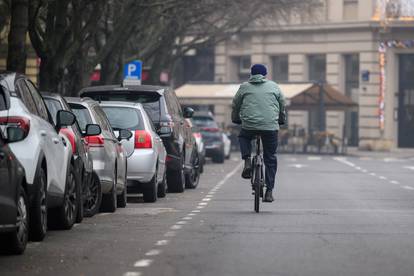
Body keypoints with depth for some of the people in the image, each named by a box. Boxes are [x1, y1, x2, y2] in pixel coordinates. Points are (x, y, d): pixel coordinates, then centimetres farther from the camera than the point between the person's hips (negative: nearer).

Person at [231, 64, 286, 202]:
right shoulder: (274, 86, 13)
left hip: (249, 125, 0)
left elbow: (235, 106, 18)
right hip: (271, 127, 0)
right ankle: (269, 191, 6)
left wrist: (236, 119, 35)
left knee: (243, 137, 34)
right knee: (270, 158, 10)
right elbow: (282, 106, 20)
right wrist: (281, 120, 37)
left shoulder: (244, 87, 11)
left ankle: (247, 162, 9)